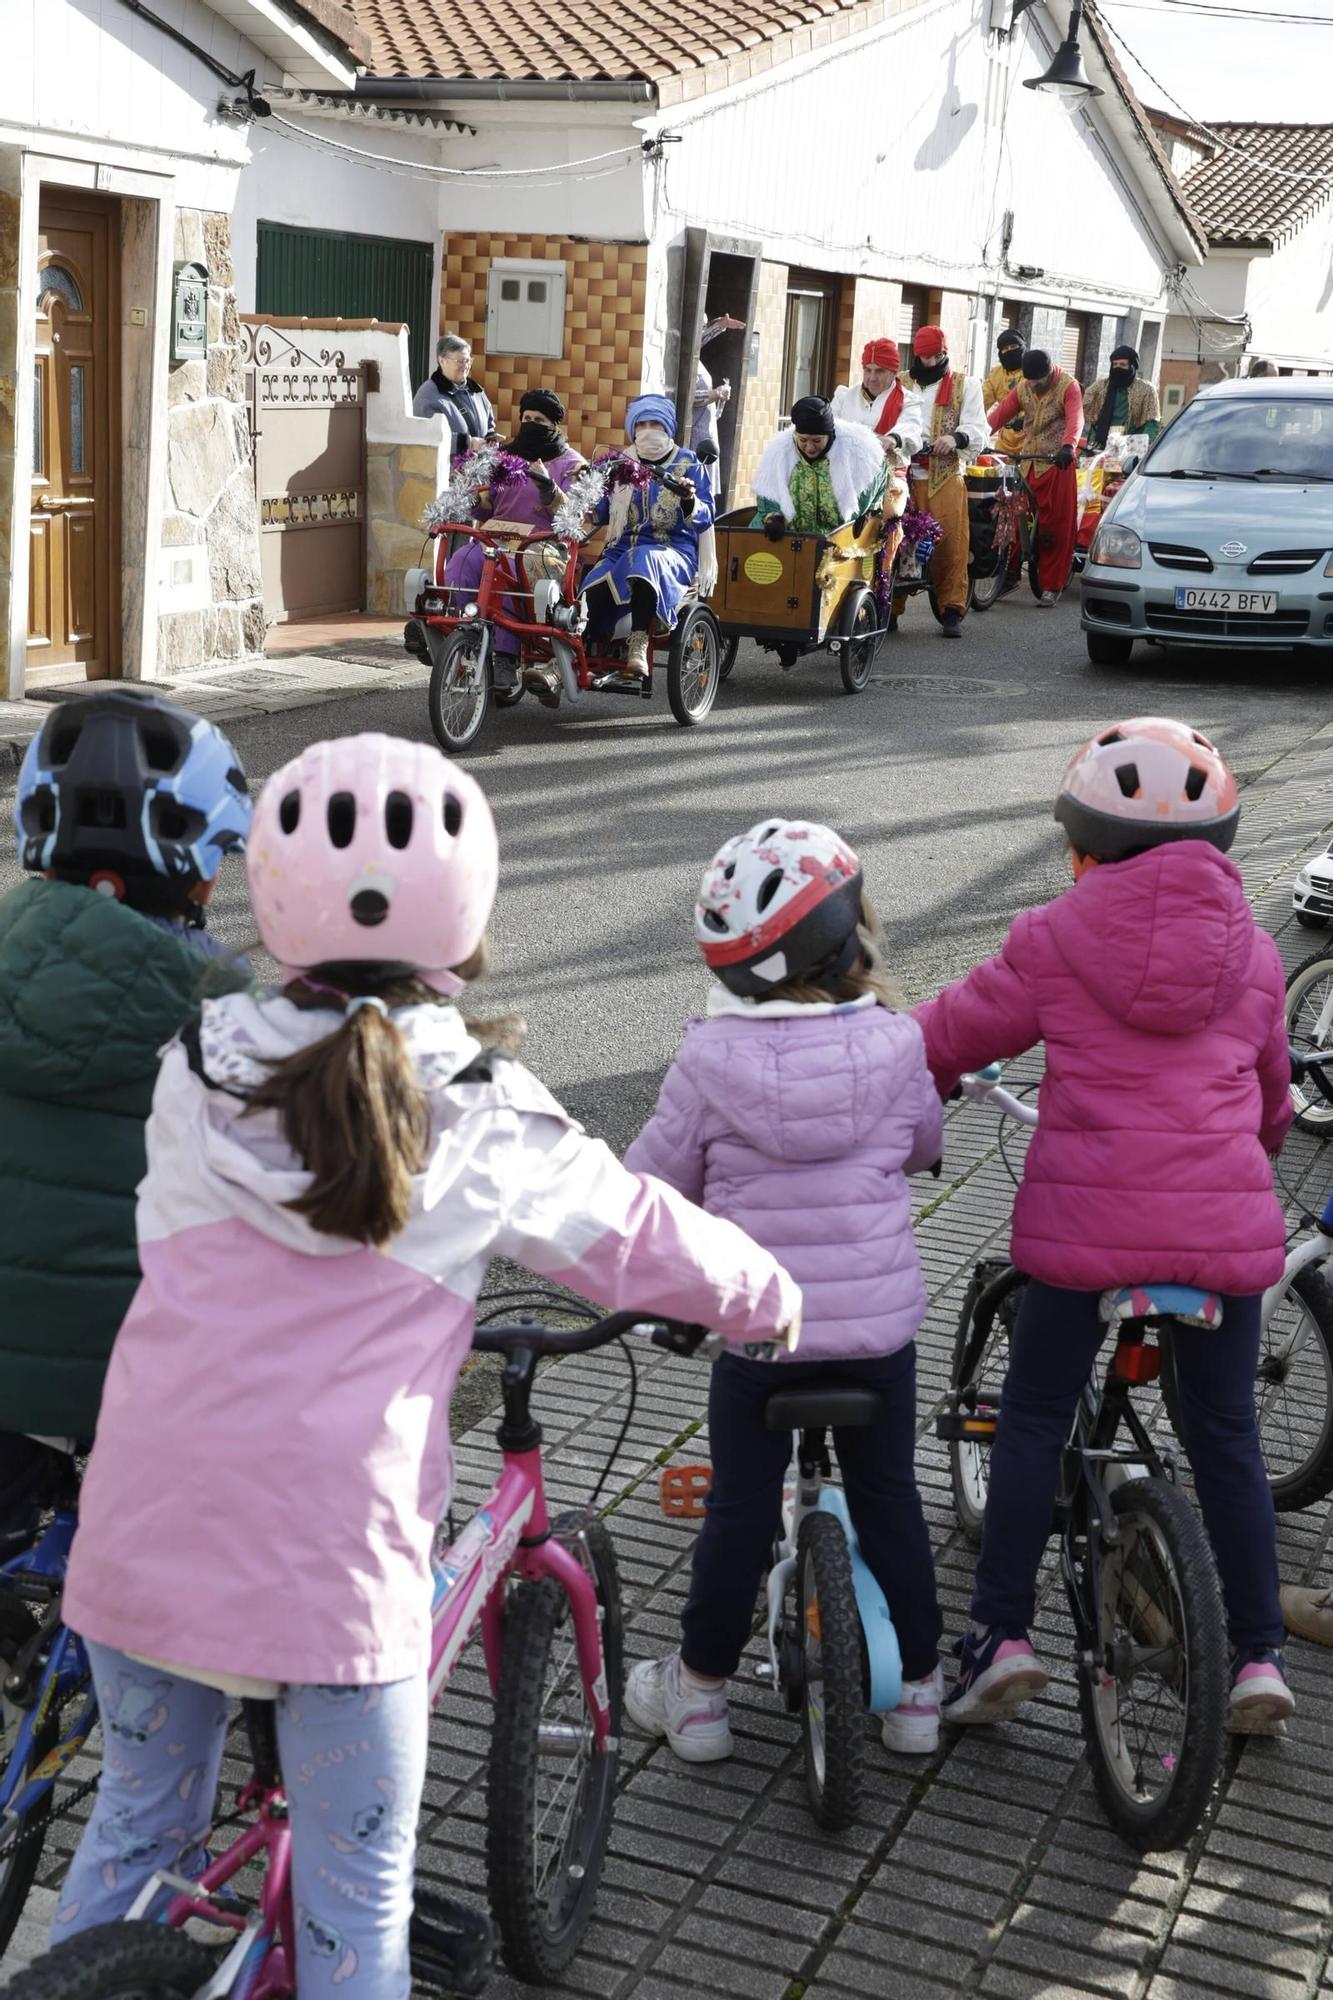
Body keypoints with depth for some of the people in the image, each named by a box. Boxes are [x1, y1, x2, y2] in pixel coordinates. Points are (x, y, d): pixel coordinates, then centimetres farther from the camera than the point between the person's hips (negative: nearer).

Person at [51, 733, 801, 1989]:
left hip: (142, 1543, 4)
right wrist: (769, 1299, 28)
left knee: (137, 1824, 26)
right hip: (333, 1568, -3)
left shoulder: (195, 1077, 3)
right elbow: (644, 1241, 8)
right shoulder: (485, 1125, -4)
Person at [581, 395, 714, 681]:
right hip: (622, 549, 3)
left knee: (644, 560, -40)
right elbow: (600, 515, 18)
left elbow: (705, 519, -1)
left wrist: (689, 501, -22)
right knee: (593, 591, -30)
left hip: (674, 551, -3)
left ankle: (639, 645, -42)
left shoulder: (688, 463, 7)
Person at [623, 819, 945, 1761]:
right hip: (878, 1321, 1)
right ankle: (918, 1690, 29)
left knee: (740, 1508, 14)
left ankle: (699, 1693, 27)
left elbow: (655, 1181, -1)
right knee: (889, 1500, 18)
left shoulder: (710, 1059, -13)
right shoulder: (897, 1046, -10)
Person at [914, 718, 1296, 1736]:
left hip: (1084, 1224, -3)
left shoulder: (1053, 940, -1)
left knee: (1033, 1421, 12)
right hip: (1225, 1224, 3)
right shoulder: (1253, 953, 9)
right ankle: (1259, 1654, 20)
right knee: (1226, 1434, 17)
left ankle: (1001, 1633, 9)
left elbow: (946, 1039, 6)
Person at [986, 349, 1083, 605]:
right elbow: (1000, 413, -1)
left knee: (1056, 526, -3)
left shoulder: (1068, 387, -7)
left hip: (1058, 464, -5)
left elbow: (1075, 420, -24)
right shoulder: (1023, 388, 9)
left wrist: (1067, 447, -43)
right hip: (1028, 463, 5)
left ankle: (1052, 587, 2)